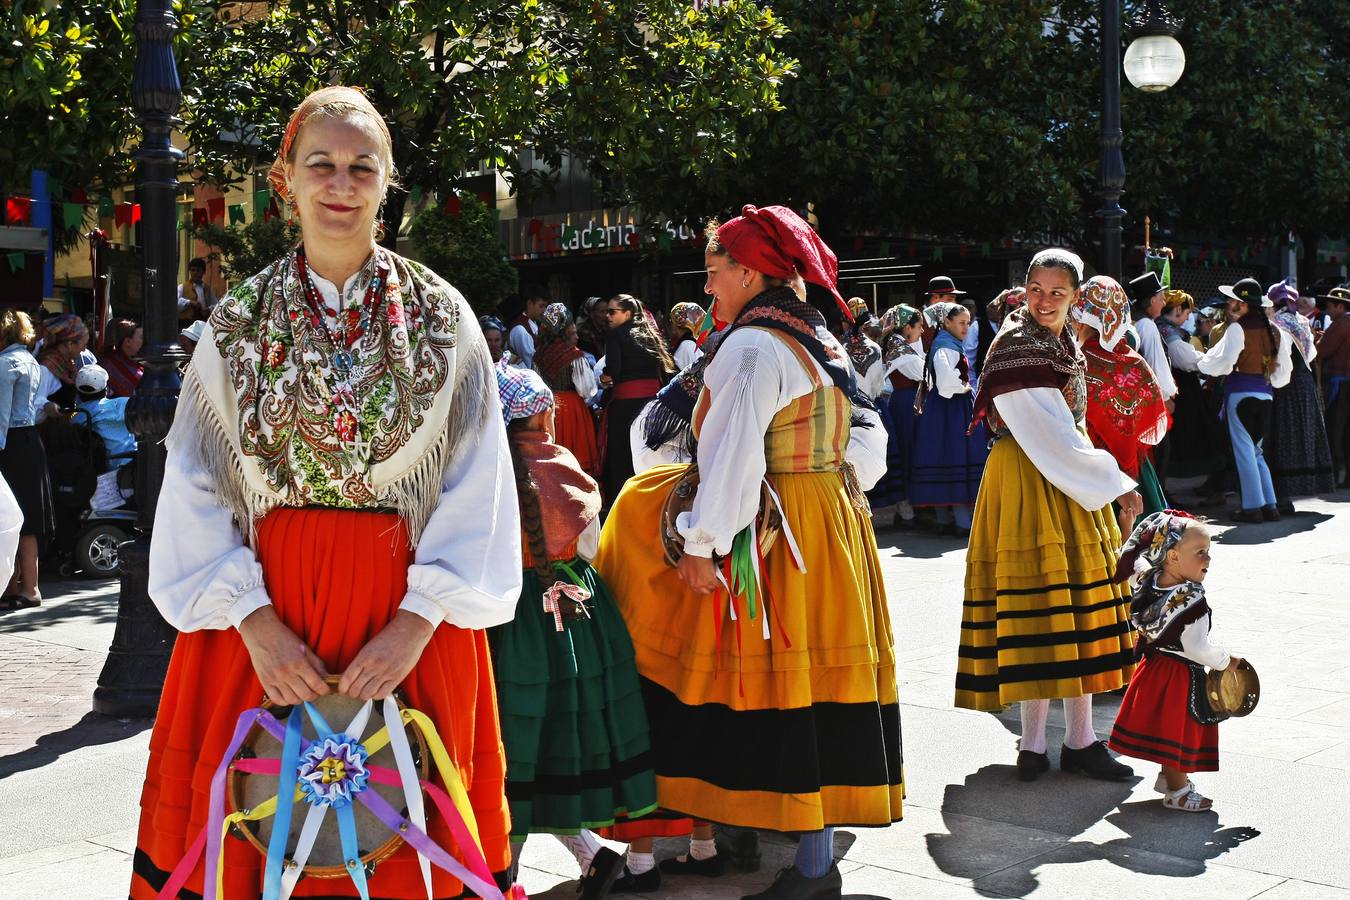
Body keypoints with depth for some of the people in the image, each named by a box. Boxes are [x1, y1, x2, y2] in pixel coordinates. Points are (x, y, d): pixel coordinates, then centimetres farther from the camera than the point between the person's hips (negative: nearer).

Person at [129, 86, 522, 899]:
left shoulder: (443, 316, 2)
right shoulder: (239, 322, 4)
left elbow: (478, 486, -3)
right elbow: (198, 487, 1)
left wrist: (420, 618, -13)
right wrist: (254, 619, -11)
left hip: (410, 610, -1)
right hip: (262, 604, 1)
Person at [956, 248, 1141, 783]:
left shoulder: (1066, 344, 15)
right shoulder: (1017, 347, -12)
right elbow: (1054, 440, -17)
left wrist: (1107, 483, 11)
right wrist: (1116, 485, -13)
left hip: (1072, 484, 8)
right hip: (1027, 483, -8)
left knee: (1076, 612, 8)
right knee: (1037, 610, -6)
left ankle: (1079, 739, 14)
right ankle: (1034, 742, 3)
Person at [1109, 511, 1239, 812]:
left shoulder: (1146, 578, -8)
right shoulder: (1193, 602, -28)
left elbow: (1126, 562, 12)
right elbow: (1196, 648, -25)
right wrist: (1227, 661, -8)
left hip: (1154, 662, 8)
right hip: (1181, 674, -8)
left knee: (1164, 727, 22)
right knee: (1180, 731, 7)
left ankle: (1168, 776, 38)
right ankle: (1177, 792, 19)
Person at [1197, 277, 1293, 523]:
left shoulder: (1237, 328, -10)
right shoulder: (1274, 330, 11)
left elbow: (1225, 360, -18)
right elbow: (1284, 367, 14)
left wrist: (1203, 363, -1)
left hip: (1241, 391, -7)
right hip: (1265, 394, 7)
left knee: (1243, 450, -1)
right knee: (1256, 451, 16)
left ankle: (1252, 507, -2)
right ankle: (1269, 505, 11)